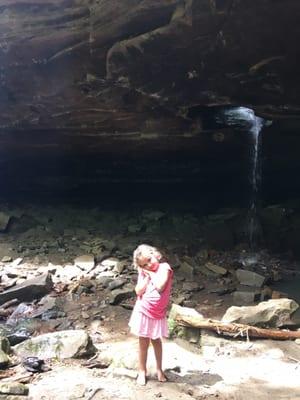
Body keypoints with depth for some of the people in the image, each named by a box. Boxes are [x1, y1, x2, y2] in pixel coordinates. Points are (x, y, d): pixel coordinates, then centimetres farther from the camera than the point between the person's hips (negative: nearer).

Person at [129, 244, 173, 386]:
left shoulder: (164, 267, -11)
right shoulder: (144, 273, 0)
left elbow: (160, 287, -24)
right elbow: (139, 291, -11)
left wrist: (151, 273, -14)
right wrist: (146, 275, -13)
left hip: (158, 314, -2)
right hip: (143, 311, 2)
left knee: (156, 341, 13)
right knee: (143, 342, 10)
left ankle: (159, 369, 30)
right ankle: (142, 371, 23)